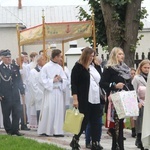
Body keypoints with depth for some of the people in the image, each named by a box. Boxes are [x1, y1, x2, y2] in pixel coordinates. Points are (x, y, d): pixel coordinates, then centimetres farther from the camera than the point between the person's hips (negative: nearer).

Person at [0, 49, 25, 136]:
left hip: (15, 94, 4)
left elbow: (19, 80, 14)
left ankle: (15, 129, 6)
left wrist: (22, 91, 8)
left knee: (17, 112, -1)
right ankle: (9, 130, 17)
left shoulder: (15, 67, 11)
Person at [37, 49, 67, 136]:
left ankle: (57, 131, 7)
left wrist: (61, 79, -9)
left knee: (59, 111, 2)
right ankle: (45, 130, 2)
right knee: (49, 110, -6)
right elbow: (42, 80, -8)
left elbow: (65, 80, 12)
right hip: (50, 91, -5)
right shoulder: (46, 67, -5)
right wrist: (53, 80, -12)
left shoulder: (59, 68, 11)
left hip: (59, 91, 5)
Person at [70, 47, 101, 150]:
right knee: (84, 121, -3)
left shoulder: (93, 67, 15)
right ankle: (75, 141, 14)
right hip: (84, 100, -6)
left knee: (95, 122, 3)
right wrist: (75, 99, -16)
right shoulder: (78, 67, -4)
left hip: (95, 99, 6)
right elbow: (73, 84, -9)